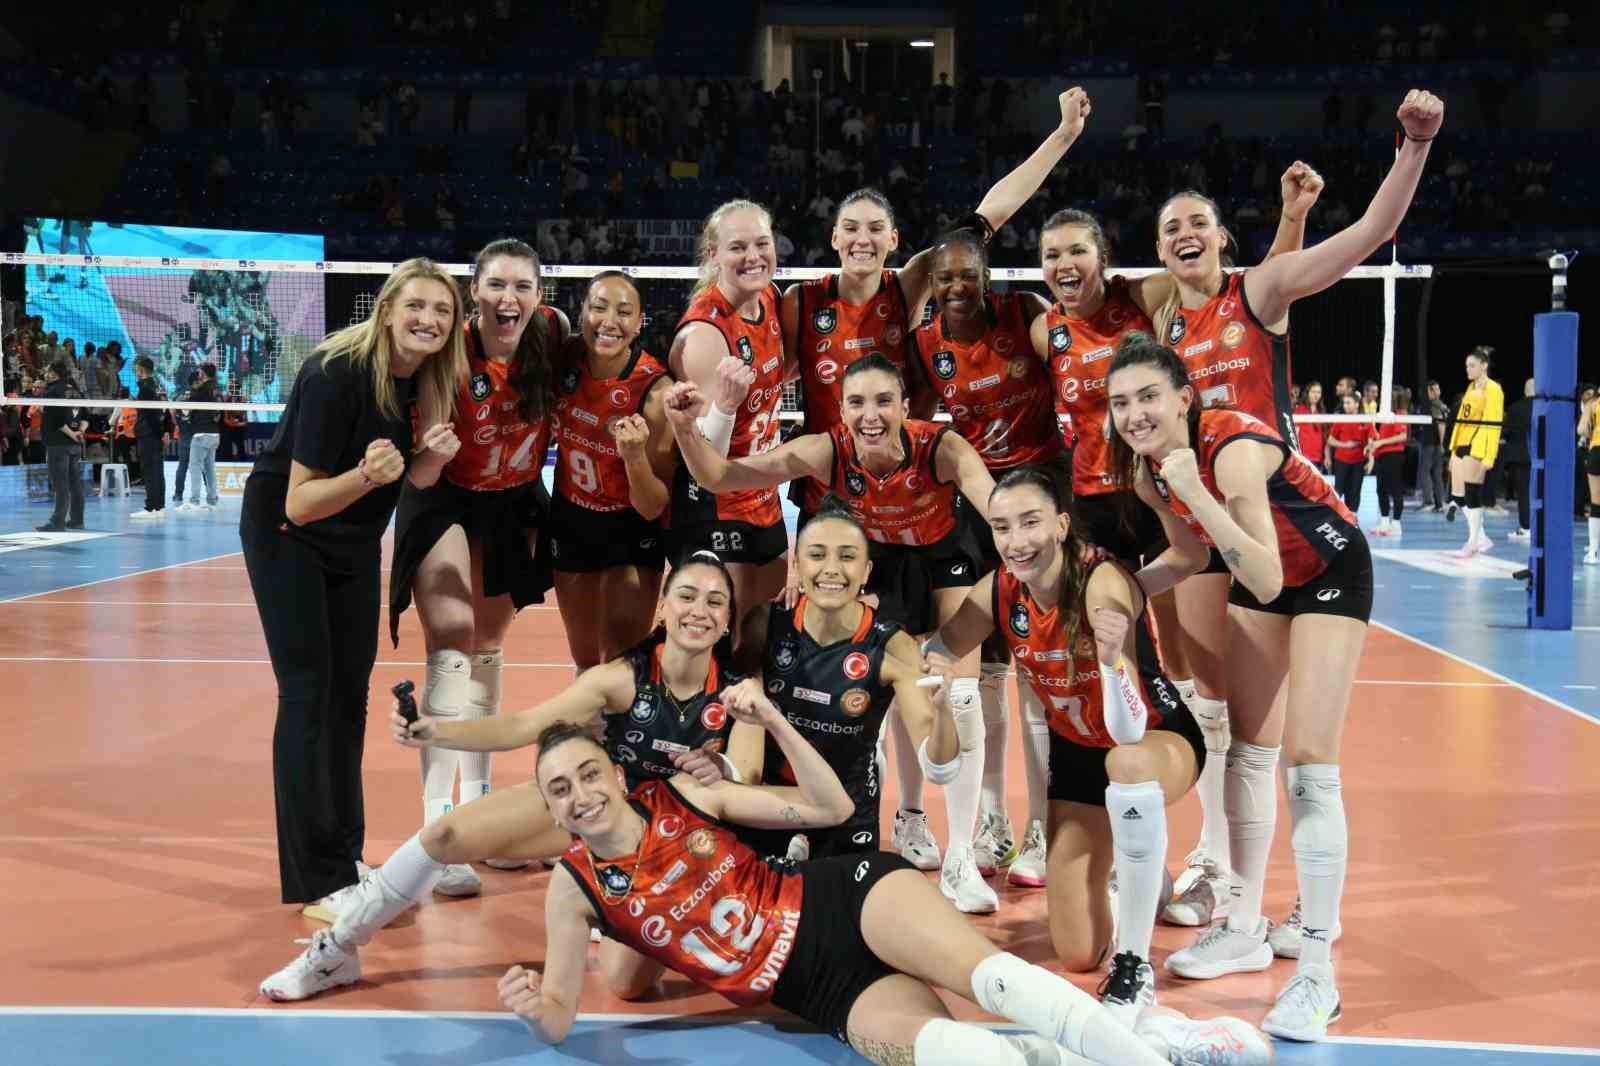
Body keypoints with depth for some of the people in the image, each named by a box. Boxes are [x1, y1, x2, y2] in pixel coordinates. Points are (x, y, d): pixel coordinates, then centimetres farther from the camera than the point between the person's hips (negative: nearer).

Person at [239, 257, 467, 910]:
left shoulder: (429, 376, -10)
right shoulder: (336, 374, -30)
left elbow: (414, 480, 2)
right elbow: (299, 503, -29)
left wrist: (434, 456, -20)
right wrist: (367, 474, -46)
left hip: (355, 539, 7)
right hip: (285, 534, -7)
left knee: (351, 690, 10)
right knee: (307, 693, -9)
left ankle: (345, 856, 22)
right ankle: (314, 882, -4)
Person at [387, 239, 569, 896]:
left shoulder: (553, 331, -19)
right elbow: (423, 478, -31)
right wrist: (433, 441, -50)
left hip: (514, 503, 4)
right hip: (446, 502, -4)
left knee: (487, 645, 16)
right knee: (451, 644, -19)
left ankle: (476, 805, 30)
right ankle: (438, 833, -21)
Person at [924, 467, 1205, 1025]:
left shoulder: (1103, 582, -31)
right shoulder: (998, 592, -17)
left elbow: (1129, 732, -38)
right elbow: (935, 655, -1)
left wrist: (1113, 657, -57)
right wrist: (925, 669, -24)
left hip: (1161, 741, -5)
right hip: (1076, 754, 5)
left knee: (1128, 765, -44)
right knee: (1077, 955, 4)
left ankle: (1135, 968, -28)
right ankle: (1136, 876, 39)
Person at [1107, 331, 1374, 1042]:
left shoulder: (1234, 449, -34)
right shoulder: (1146, 469, -11)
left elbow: (1267, 582, -40)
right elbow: (1191, 556, 6)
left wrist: (1198, 495, -46)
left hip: (1331, 571, -8)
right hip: (1260, 577, 8)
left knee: (1307, 768, -14)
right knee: (1248, 752, 13)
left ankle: (1317, 974, -9)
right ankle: (1246, 931, 27)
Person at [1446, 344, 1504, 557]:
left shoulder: (1493, 390, -7)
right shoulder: (1470, 388, 17)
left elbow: (1494, 425, -13)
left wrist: (1488, 457, -18)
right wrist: (1453, 450, 17)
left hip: (1477, 448, -8)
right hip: (1461, 445, 8)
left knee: (1472, 494, -4)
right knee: (1458, 495, 6)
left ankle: (1473, 543, 5)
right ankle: (1482, 538, 17)